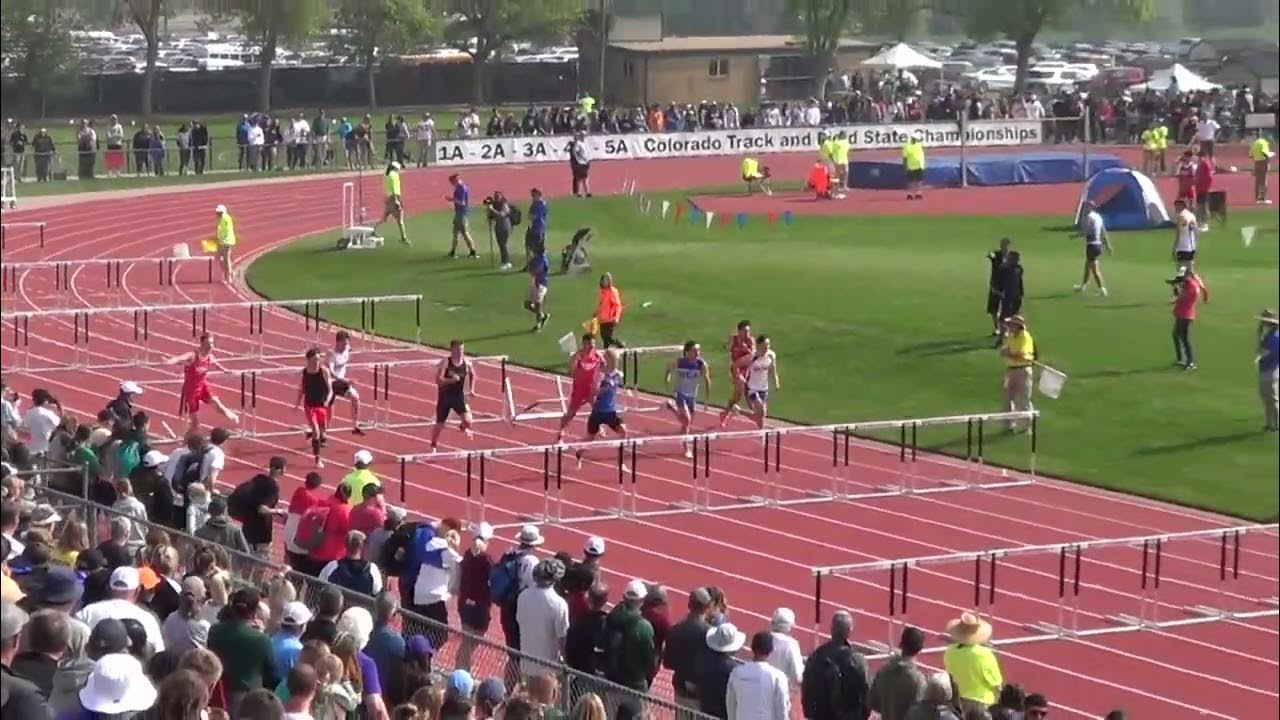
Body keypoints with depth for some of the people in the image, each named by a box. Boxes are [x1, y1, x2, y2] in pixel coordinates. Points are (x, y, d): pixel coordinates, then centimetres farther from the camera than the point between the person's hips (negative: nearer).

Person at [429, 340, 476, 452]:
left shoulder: (466, 363, -5)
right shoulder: (445, 363, -17)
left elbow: (472, 375, 18)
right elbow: (438, 380, -25)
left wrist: (472, 390, 12)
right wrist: (451, 380, -39)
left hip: (459, 396, 2)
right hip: (444, 396, -2)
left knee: (467, 420, -20)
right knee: (440, 424, 10)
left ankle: (465, 428, 19)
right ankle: (434, 445, 36)